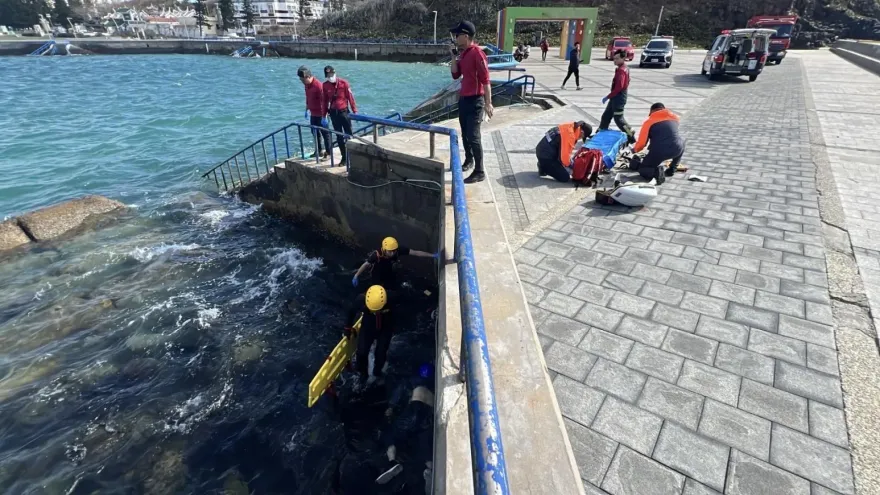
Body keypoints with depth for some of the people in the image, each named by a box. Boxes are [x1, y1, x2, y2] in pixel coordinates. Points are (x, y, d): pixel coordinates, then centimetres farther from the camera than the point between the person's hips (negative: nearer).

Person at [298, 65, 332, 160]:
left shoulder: (318, 85, -21)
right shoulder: (307, 84, 4)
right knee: (315, 132, 16)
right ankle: (319, 151, 29)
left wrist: (324, 116, -24)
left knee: (325, 133, 1)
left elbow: (323, 102, -22)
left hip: (320, 114, -8)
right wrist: (307, 109, 21)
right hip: (313, 114, 8)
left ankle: (328, 153, 9)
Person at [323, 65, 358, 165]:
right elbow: (324, 101, 7)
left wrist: (355, 111, -8)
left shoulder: (344, 83, -7)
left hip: (344, 111, -3)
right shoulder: (325, 85, 1)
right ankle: (344, 157, 13)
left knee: (349, 134, 1)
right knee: (339, 136, 6)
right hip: (333, 113, 3)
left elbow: (350, 97, -6)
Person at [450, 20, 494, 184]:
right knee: (465, 134, 17)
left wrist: (488, 103, -22)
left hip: (475, 100, -9)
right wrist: (454, 56, 1)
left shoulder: (477, 53, -15)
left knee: (473, 136, -10)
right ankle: (469, 161, 36)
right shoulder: (463, 53, 11)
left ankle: (479, 172, -5)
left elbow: (485, 80, -18)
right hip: (463, 98, 9)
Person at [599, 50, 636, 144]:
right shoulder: (625, 68, 11)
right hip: (617, 96, 10)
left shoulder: (621, 70, -20)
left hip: (618, 97, -10)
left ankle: (631, 137, 4)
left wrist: (608, 97, -24)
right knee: (606, 115, 16)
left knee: (618, 118, -4)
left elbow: (619, 87, -29)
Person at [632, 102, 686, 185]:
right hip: (677, 149, 3)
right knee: (681, 144, 38)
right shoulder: (675, 118, 18)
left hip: (658, 152, -3)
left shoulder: (649, 122, 7)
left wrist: (635, 150, 22)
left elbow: (641, 143, 2)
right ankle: (672, 169, 25)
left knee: (642, 169, 20)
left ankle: (656, 172, -13)